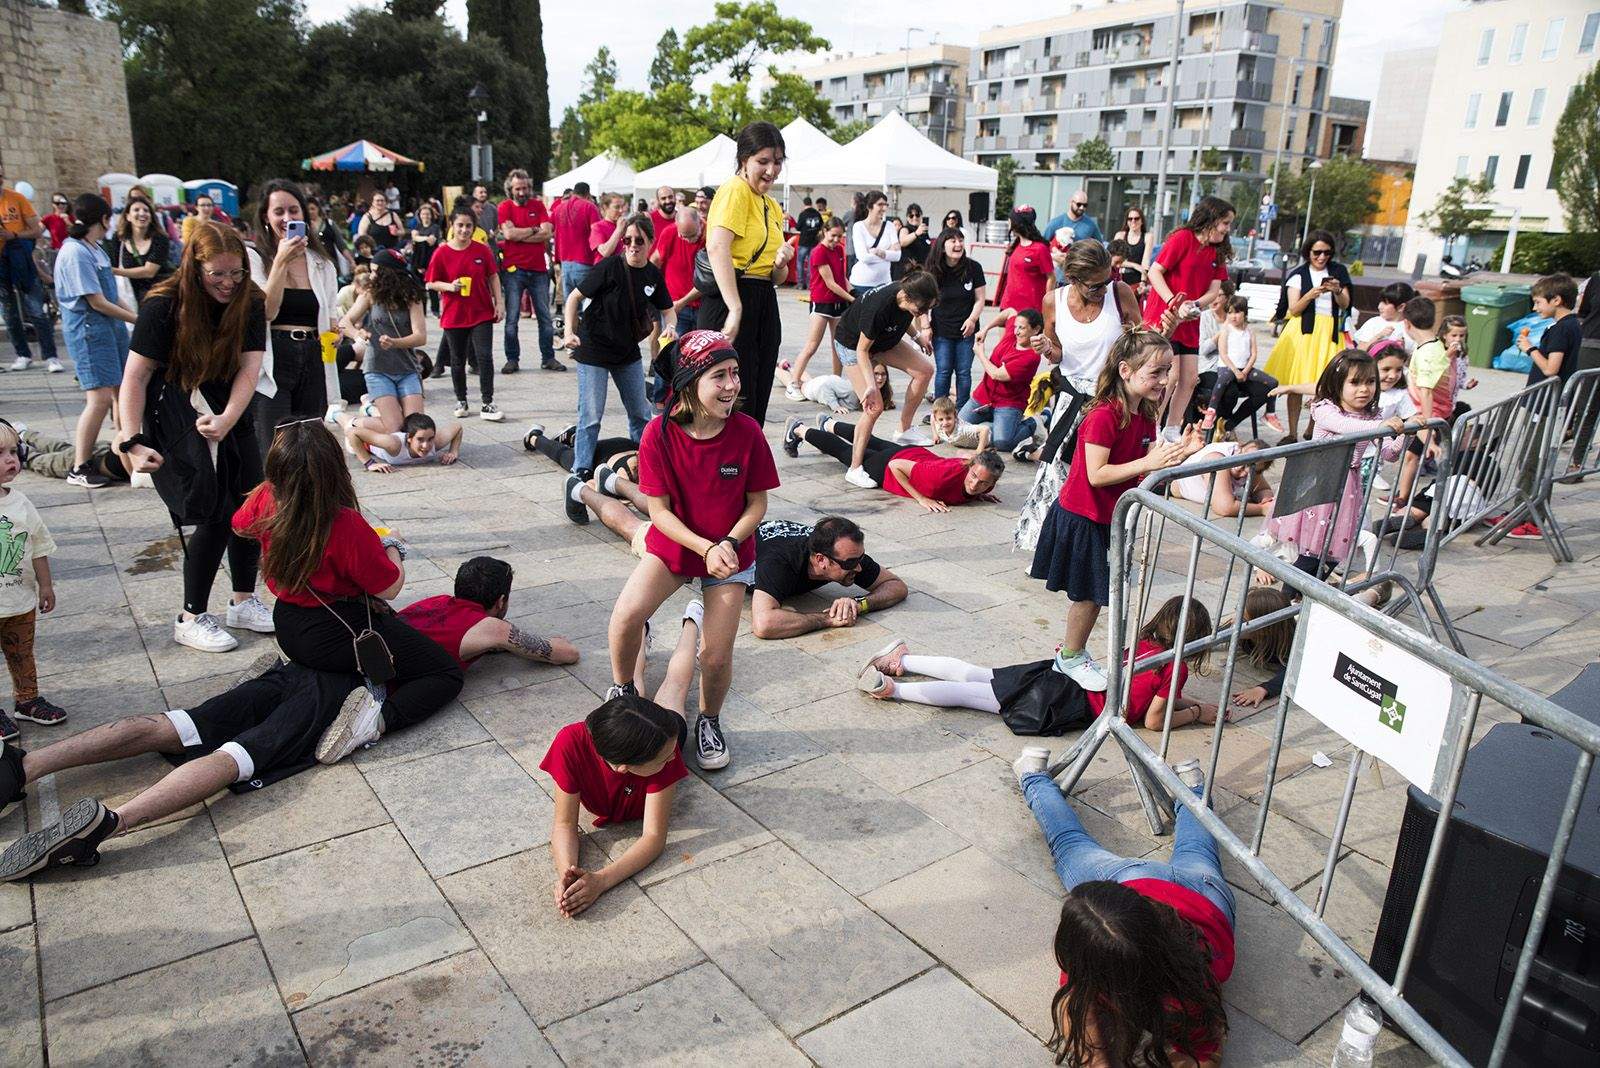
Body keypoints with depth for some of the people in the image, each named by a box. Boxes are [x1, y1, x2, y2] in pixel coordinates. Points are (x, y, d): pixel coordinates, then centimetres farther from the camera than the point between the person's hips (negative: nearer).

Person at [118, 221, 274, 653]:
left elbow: (250, 367, -12)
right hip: (174, 417, -5)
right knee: (217, 514, -12)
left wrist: (227, 419, -28)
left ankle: (244, 602, 21)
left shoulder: (249, 302, -4)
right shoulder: (164, 306, -15)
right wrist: (132, 442, -22)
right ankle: (191, 619, 2)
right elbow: (135, 377, -14)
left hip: (229, 412, 5)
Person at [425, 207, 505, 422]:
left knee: (484, 357, -9)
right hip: (454, 315, 0)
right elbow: (431, 283, 1)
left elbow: (493, 277, 7)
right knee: (458, 361, 11)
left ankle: (487, 404, -3)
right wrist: (450, 286, -17)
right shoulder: (442, 253, -5)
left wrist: (499, 302, 0)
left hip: (482, 313, 0)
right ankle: (461, 402, 26)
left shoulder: (482, 250, -2)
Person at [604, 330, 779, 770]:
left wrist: (729, 544, -24)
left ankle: (709, 721, 28)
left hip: (730, 554, 1)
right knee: (626, 615, -25)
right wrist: (705, 549, -25)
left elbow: (757, 503, -8)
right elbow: (659, 510, -15)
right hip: (672, 546, 0)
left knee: (717, 656, -5)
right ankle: (622, 691, 8)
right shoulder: (659, 433, -19)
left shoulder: (746, 431, -17)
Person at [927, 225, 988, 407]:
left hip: (965, 330, 0)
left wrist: (972, 319, -14)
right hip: (941, 331, 0)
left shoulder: (973, 267, -5)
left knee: (963, 372, 4)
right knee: (943, 371, 0)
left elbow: (980, 299, 0)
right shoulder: (934, 270, -4)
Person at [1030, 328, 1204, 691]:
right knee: (1089, 595, 3)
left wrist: (1179, 453, -13)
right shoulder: (1103, 416, -24)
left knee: (1095, 593, 16)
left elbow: (1147, 471, 3)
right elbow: (1096, 474, -28)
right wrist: (1147, 462, -33)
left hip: (1110, 518, 8)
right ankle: (1070, 658, 23)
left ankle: (1073, 654, 32)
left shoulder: (1145, 415, 3)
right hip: (1082, 518, -8)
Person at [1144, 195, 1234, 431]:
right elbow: (1154, 273, -14)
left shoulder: (1217, 252, 12)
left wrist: (1195, 305, -16)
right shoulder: (1183, 238, -8)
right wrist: (1175, 304, -22)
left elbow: (1214, 290, 5)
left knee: (1190, 379, 6)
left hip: (1189, 323, 8)